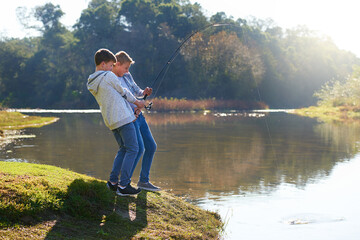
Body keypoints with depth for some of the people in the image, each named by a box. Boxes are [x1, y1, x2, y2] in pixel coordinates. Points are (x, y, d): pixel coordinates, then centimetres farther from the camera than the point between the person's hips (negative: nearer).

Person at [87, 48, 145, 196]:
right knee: (132, 149, -4)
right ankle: (123, 186, -8)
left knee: (123, 149, 18)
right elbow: (123, 92, 0)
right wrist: (137, 102, 17)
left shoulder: (92, 83, 14)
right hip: (122, 118, -8)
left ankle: (113, 181, 15)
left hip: (110, 121, 9)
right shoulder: (109, 76, -10)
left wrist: (133, 105, 23)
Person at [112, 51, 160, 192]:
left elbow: (137, 92, 19)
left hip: (138, 115, 9)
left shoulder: (127, 76, 12)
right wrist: (133, 108, -26)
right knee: (139, 148, -18)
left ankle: (144, 181, 19)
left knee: (151, 146, 9)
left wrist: (144, 93, -5)